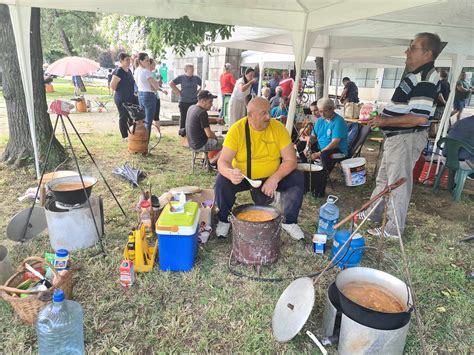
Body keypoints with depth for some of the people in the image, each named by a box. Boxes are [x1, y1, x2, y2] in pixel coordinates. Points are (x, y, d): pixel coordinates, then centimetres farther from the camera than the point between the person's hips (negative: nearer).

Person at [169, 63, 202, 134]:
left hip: (194, 101, 3)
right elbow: (171, 83, 0)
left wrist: (198, 91, 10)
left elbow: (202, 85, 24)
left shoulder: (196, 78, 7)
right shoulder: (181, 77, -2)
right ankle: (182, 131, 14)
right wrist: (178, 91, -2)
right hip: (184, 102, -3)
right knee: (183, 117, 3)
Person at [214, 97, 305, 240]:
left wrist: (275, 178, -30)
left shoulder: (278, 128, -14)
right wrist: (230, 173, -45)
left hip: (272, 177, 2)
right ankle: (224, 220, 3)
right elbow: (223, 161, -22)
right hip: (243, 177, -1)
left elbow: (290, 160, -14)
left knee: (298, 179, -20)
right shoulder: (237, 129, -18)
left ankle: (289, 221, 3)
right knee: (222, 181, -27)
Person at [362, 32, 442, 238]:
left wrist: (385, 121, -20)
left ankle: (393, 229, 16)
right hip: (396, 137, 11)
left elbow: (419, 117, -28)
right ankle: (372, 214, 37)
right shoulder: (416, 75, 12)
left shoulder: (425, 78, -20)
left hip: (407, 138, -11)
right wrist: (384, 118, 13)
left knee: (398, 183, 1)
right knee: (383, 178, 20)